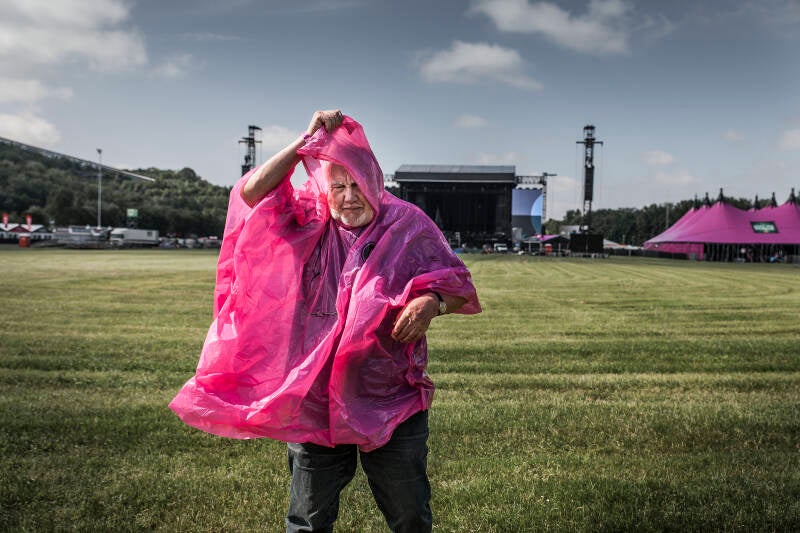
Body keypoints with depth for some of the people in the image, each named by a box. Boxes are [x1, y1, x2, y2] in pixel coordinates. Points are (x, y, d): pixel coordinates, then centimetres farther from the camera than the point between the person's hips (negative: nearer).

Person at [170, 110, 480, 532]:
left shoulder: (408, 226, -4)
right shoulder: (308, 224, 1)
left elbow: (456, 284, -1)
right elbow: (254, 192, -12)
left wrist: (432, 301, -24)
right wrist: (306, 141, -14)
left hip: (394, 406, 0)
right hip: (315, 406, 1)